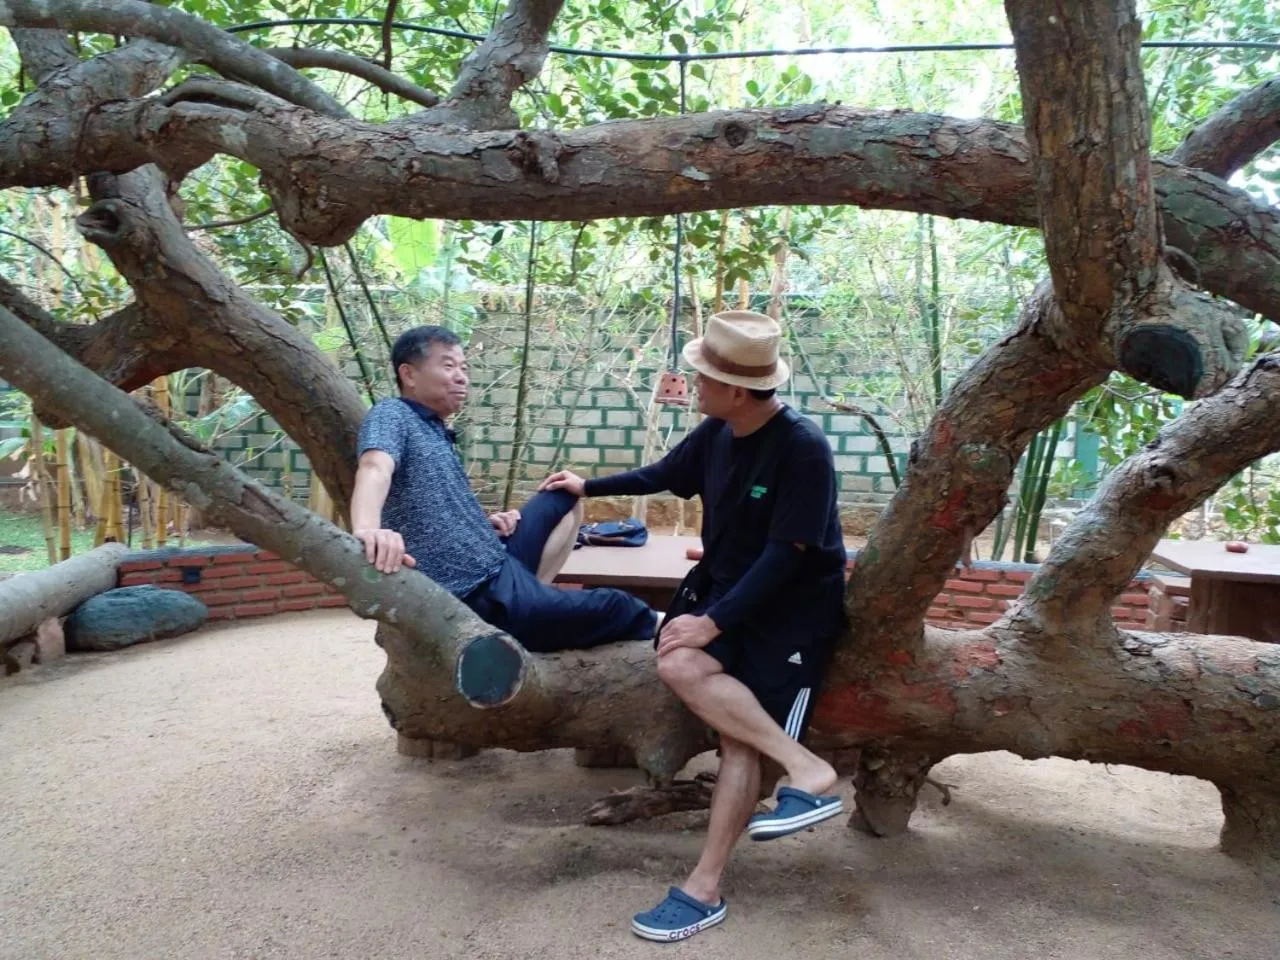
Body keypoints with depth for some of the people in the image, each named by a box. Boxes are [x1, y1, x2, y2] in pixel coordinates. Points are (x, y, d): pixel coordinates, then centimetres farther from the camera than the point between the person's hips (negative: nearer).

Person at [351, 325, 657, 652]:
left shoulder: (435, 431, 14)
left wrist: (482, 524, 1)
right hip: (486, 596, -10)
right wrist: (367, 529, -54)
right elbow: (375, 468, -33)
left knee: (566, 497, 24)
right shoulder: (392, 415, -11)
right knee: (617, 608, 3)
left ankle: (529, 594, 8)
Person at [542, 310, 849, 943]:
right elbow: (664, 474, 20)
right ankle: (806, 770, -18)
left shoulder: (803, 448, -21)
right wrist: (589, 488, 25)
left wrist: (714, 623, -23)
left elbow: (785, 554, -22)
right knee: (678, 665, -23)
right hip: (734, 595, 6)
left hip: (797, 610, -6)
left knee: (741, 742, -14)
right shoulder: (716, 433, 1)